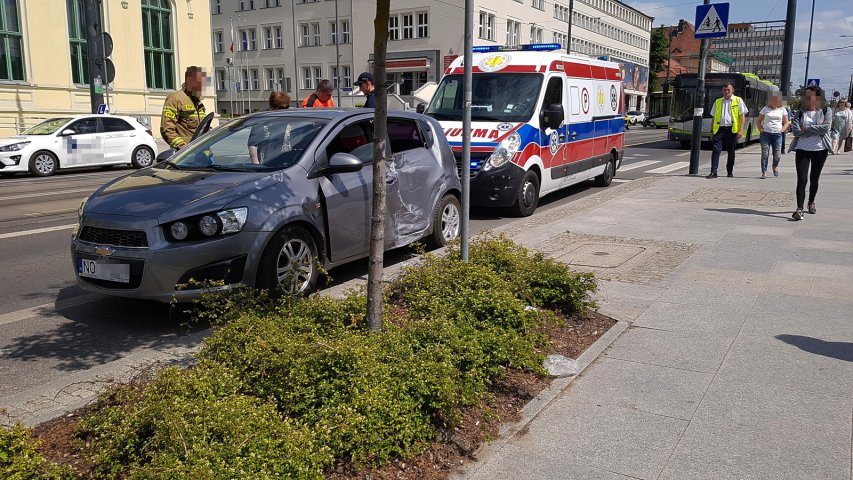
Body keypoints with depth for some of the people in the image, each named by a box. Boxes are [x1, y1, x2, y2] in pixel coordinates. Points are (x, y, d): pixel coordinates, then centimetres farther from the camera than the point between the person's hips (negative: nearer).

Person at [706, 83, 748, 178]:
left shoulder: (738, 100, 7)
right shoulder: (718, 102, 16)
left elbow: (742, 116, 2)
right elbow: (714, 117, 18)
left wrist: (741, 130, -8)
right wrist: (712, 130, 10)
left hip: (732, 129, -1)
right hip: (719, 129, 1)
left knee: (731, 152, 6)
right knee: (716, 150, -10)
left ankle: (730, 172, 18)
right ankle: (713, 172, -13)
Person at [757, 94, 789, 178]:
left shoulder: (782, 110, 11)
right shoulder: (765, 109, 9)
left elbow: (786, 123, 13)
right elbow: (759, 121, 12)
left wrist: (782, 130, -3)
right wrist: (761, 130, -2)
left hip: (777, 135, 1)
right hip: (766, 134, 0)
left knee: (777, 154, -2)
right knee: (765, 154, -4)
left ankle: (775, 166, 28)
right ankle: (764, 172, 1)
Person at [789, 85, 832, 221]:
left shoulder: (826, 111, 3)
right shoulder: (800, 113, 5)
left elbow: (826, 128, -14)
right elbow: (795, 131, -9)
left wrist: (806, 128, -12)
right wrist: (816, 130, -12)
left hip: (820, 150, 1)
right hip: (802, 149, 0)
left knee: (814, 179, 13)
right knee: (802, 179, -11)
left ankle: (811, 203, 34)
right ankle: (799, 209, -15)